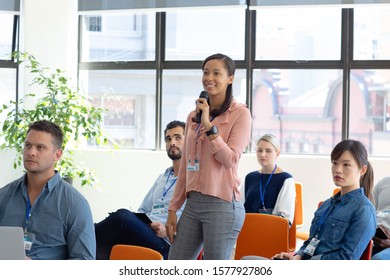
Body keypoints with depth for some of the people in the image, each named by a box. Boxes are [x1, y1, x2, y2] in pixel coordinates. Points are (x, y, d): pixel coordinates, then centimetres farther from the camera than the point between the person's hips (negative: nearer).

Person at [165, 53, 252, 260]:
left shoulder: (240, 114, -3)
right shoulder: (194, 116, 15)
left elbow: (231, 159, -12)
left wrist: (208, 126, -17)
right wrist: (173, 208, 15)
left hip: (222, 205, -7)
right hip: (193, 203, 7)